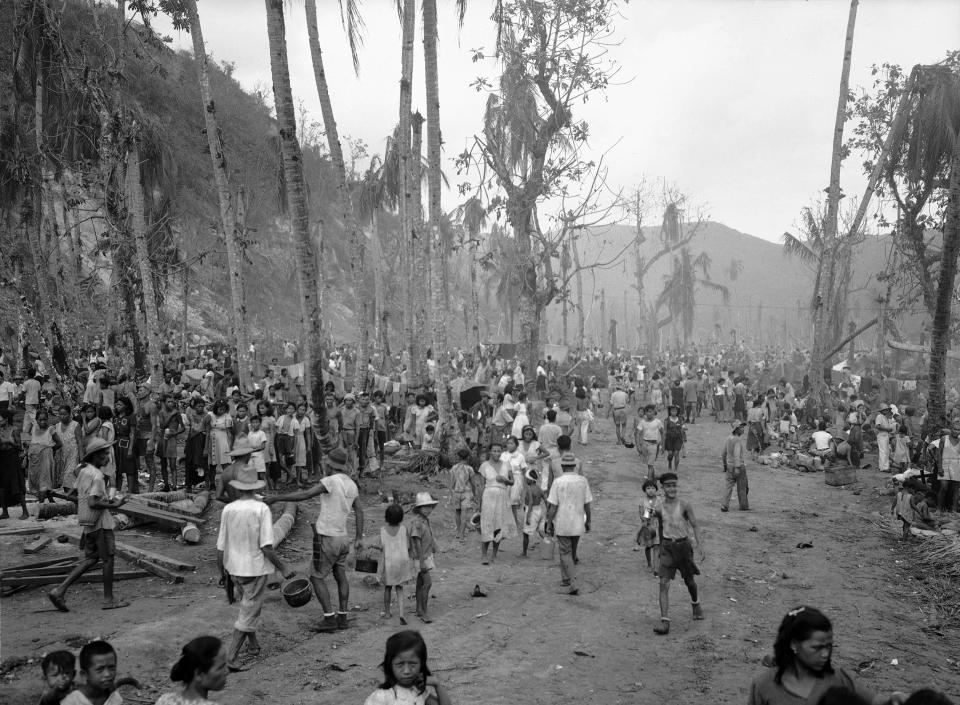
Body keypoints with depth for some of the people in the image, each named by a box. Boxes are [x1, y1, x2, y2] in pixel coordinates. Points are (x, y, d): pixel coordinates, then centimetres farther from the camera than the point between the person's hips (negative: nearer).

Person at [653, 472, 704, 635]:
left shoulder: (684, 505, -7)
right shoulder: (659, 507, 0)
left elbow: (695, 525, -3)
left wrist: (700, 544, -15)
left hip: (683, 545, -1)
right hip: (667, 546, 1)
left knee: (689, 581, 16)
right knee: (664, 583, -12)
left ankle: (696, 604, 48)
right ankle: (665, 621, -14)